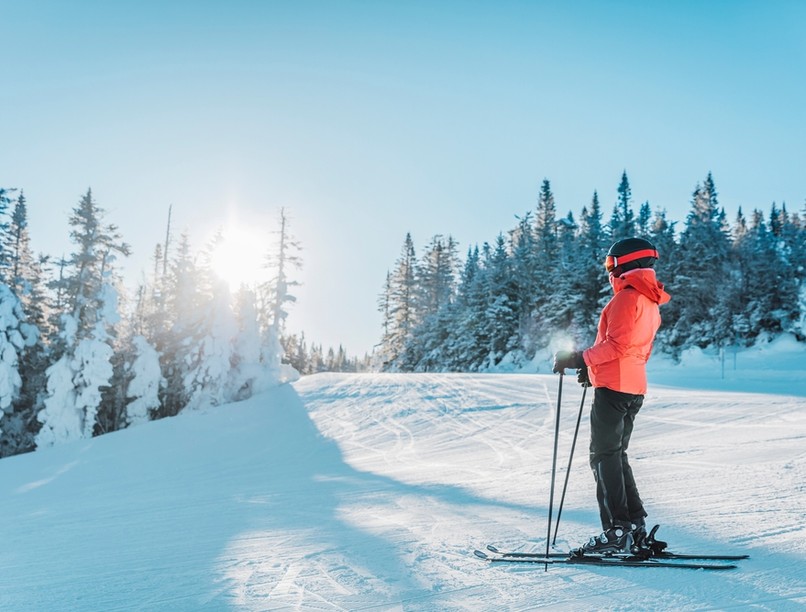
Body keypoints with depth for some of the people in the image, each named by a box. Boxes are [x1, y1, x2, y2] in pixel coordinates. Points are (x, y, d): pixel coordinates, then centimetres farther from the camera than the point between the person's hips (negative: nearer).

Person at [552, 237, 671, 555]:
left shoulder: (628, 297, -11)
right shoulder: (651, 302, 20)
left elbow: (617, 345, -20)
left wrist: (580, 359, -16)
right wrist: (594, 367, 19)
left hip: (613, 387, -10)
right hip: (634, 388, 10)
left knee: (604, 456, -5)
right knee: (615, 455, 15)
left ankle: (617, 531, -5)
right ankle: (635, 525, 16)